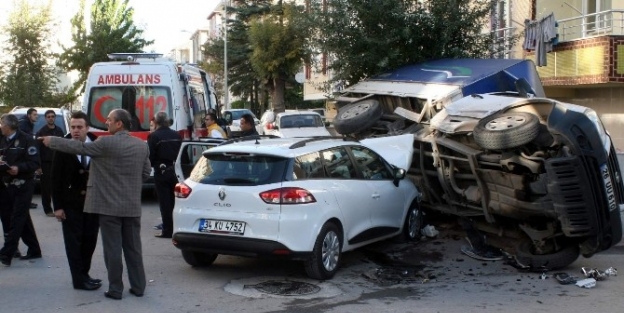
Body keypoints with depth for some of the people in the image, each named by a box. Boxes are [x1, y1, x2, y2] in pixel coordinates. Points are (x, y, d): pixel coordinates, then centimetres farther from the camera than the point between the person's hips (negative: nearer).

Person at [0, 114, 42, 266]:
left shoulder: (26, 139, -8)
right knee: (23, 220, 12)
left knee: (17, 220, -6)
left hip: (23, 185, -7)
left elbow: (34, 163, -13)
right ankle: (34, 250, 21)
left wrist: (19, 168, -27)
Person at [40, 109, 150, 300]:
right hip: (133, 206, 5)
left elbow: (79, 147, -4)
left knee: (112, 249, 3)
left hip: (109, 205, -5)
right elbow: (145, 174, 11)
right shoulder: (142, 146, 5)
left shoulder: (106, 143, -13)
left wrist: (51, 141, 8)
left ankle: (115, 289, 9)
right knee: (133, 248, 12)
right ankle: (138, 286, 16)